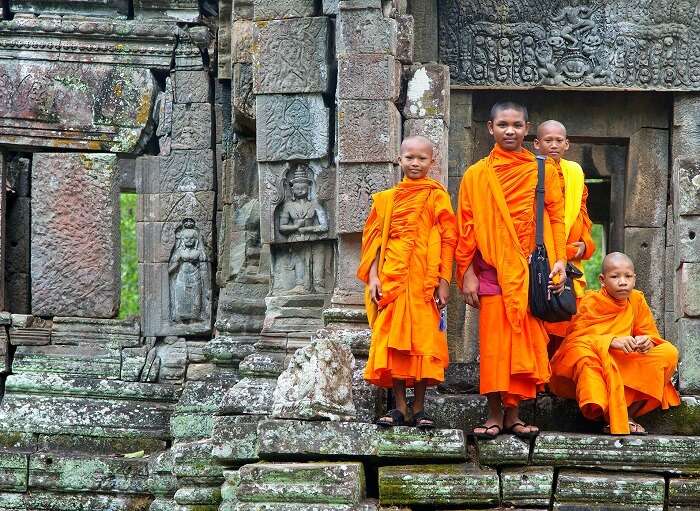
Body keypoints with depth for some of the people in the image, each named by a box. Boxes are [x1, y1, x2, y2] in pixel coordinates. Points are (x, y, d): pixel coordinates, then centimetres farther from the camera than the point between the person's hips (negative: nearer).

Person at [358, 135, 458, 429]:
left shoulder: (437, 196, 4)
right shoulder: (386, 199, 13)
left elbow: (448, 240, 0)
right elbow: (374, 239, 10)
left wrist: (443, 281, -7)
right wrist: (373, 277, -1)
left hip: (424, 280, -2)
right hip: (390, 280, 3)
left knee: (423, 338, -2)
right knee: (390, 339, 0)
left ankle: (419, 407, 6)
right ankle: (399, 407, 7)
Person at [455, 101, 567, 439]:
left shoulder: (543, 170, 7)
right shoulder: (476, 175, 5)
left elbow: (555, 218, 7)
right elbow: (466, 227, 3)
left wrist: (559, 260, -3)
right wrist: (467, 272, -2)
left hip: (532, 271, 1)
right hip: (492, 270, -1)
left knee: (525, 342, 2)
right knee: (493, 343, -1)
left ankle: (512, 414, 9)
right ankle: (494, 415, 7)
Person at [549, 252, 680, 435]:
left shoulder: (637, 300, 4)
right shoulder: (591, 302, -9)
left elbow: (651, 335, 6)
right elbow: (576, 338, -19)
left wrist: (647, 342, -20)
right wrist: (612, 341, -33)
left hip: (625, 367, 5)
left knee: (669, 352, -12)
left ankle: (629, 413, -20)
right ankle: (615, 422, -39)